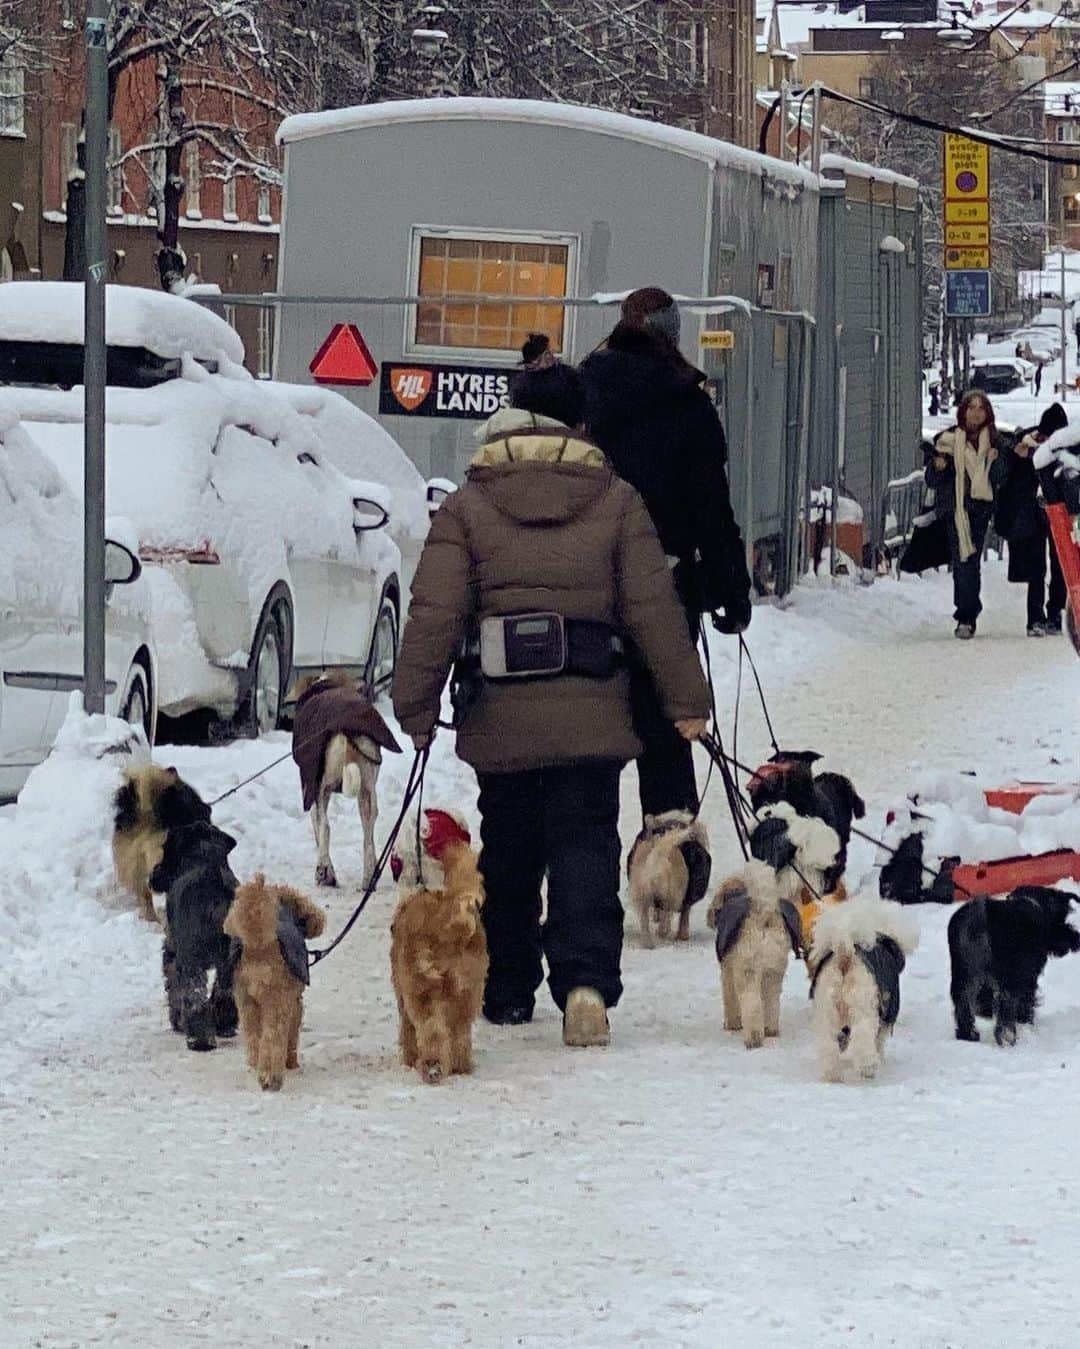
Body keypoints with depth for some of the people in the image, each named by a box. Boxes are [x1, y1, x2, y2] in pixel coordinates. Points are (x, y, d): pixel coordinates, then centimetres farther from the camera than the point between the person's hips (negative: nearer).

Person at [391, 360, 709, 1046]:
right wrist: (686, 699, 7)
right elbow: (654, 606, 1)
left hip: (500, 714, 1)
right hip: (591, 714, -1)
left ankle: (507, 992, 22)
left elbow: (436, 614, -4)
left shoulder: (468, 506, 1)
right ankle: (587, 981, -20)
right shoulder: (616, 501, 2)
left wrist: (416, 705, 1)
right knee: (585, 848, -1)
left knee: (508, 855, 14)